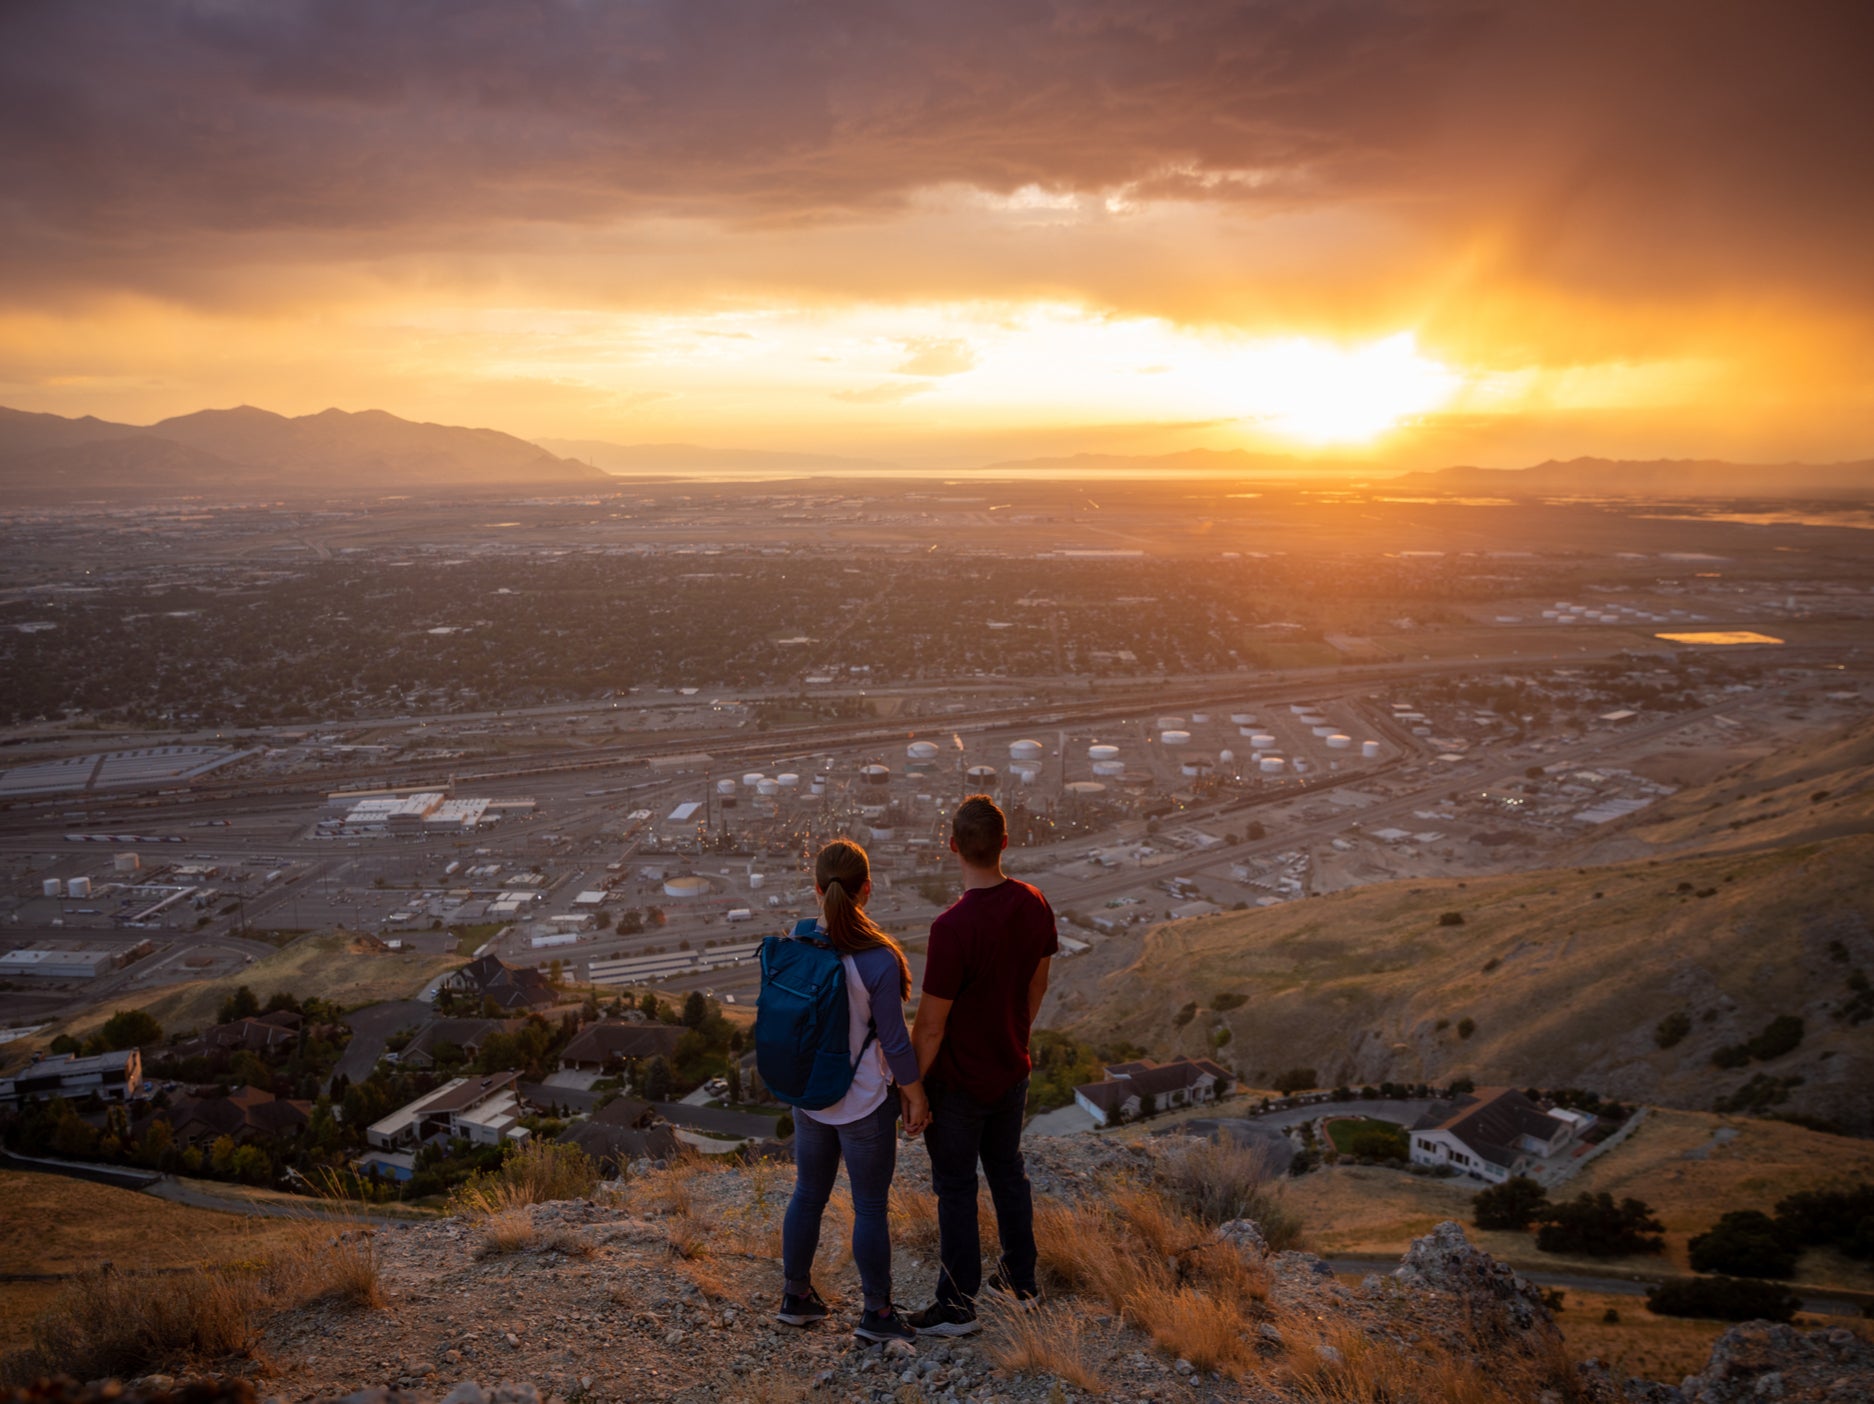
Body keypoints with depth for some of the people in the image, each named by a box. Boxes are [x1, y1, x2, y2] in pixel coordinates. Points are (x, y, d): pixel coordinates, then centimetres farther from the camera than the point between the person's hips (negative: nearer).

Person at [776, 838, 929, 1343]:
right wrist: (914, 1095, -3)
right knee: (870, 1207, 11)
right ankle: (877, 1313, 26)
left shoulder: (796, 942, -11)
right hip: (863, 1103, -5)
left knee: (808, 1195, 22)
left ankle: (795, 1296, 37)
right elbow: (894, 1040, -18)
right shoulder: (878, 960, -26)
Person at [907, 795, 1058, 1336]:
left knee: (956, 1190, 10)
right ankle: (1021, 1281, 39)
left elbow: (931, 1026, -22)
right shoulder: (1034, 905, -9)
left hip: (959, 1083, -6)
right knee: (1008, 1172, 23)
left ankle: (957, 1306, 24)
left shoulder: (953, 926, -29)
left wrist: (911, 1087, -9)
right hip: (1011, 1072, 6)